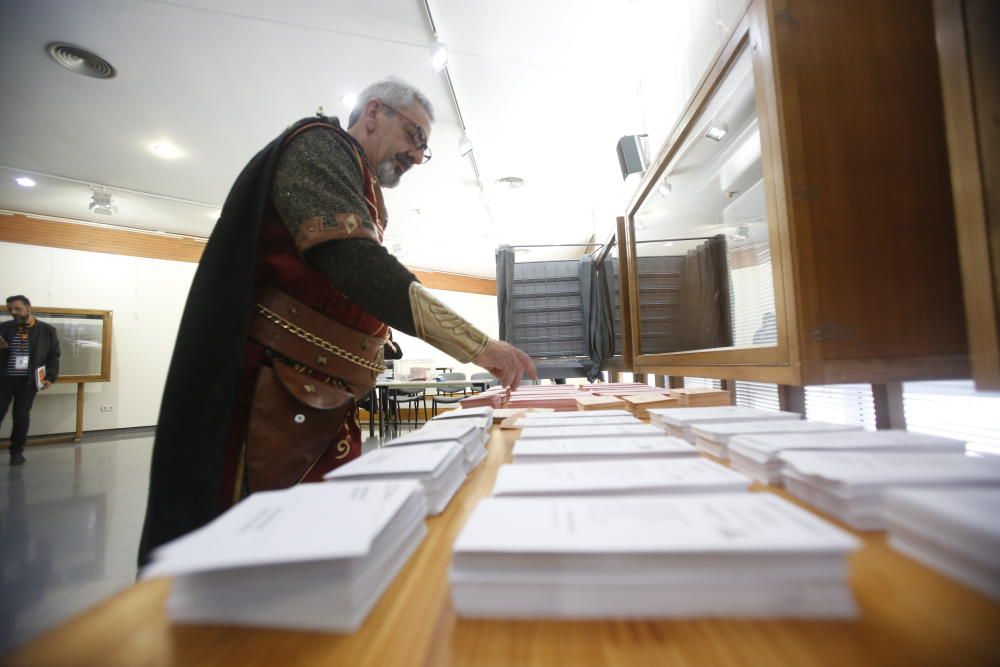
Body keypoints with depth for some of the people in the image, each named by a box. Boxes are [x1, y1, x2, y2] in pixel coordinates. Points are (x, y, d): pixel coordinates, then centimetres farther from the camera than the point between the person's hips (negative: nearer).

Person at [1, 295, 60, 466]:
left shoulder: (47, 330, 2)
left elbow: (53, 356, 4)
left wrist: (50, 377, -6)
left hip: (28, 380, -1)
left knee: (22, 416, 2)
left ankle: (17, 451, 17)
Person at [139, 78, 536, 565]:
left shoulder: (361, 198, 23)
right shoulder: (320, 144, -5)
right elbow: (356, 265, -23)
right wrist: (477, 345, -25)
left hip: (326, 405, 9)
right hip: (271, 398, -9)